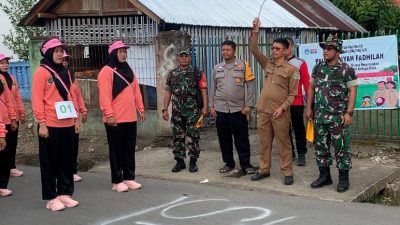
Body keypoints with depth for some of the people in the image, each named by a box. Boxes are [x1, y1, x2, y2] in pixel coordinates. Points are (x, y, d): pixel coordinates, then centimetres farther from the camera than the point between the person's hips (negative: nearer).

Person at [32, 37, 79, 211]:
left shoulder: (64, 71, 13)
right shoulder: (41, 72, -7)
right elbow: (37, 100, -11)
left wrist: (75, 118, 14)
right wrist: (42, 123, -16)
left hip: (67, 125, 6)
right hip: (50, 125, -6)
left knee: (66, 160, 11)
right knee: (50, 162, 2)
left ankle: (64, 193, 22)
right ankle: (51, 198, 10)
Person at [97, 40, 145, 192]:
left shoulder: (128, 70, 14)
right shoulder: (106, 71, -9)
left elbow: (136, 91, 17)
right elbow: (105, 95, -15)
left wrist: (140, 108, 12)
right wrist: (109, 115, -20)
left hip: (130, 118, 7)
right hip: (115, 119, -7)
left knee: (130, 149, 11)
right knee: (117, 150, 1)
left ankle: (129, 178, 21)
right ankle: (117, 181, 8)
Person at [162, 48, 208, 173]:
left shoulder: (197, 73, 0)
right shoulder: (172, 74, 9)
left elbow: (203, 90, -3)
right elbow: (168, 92, 11)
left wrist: (204, 107, -11)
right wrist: (165, 109, 7)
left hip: (193, 111, -3)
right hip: (177, 112, 3)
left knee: (193, 137, 0)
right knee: (178, 137, 7)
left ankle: (193, 161, 9)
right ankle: (180, 161, 16)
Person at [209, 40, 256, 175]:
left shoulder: (243, 65, -2)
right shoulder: (217, 68, 9)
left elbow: (250, 86, -3)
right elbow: (213, 88, 13)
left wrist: (248, 105, -8)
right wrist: (211, 106, 7)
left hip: (238, 108, -3)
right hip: (220, 109, 3)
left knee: (241, 139, 1)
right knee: (224, 138, 8)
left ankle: (245, 164, 10)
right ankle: (228, 163, 20)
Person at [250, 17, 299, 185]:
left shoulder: (291, 69, -3)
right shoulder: (267, 64, 11)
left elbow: (293, 93, -5)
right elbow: (254, 50, 3)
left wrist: (282, 107, -16)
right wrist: (255, 31, -7)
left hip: (280, 112, -5)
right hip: (263, 110, 5)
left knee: (283, 143, 1)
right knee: (264, 143, 11)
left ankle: (287, 173, 8)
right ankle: (264, 170, 22)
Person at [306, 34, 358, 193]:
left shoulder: (346, 70, -6)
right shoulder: (318, 68, 9)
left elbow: (352, 91, -8)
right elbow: (311, 88, 15)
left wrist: (349, 113, -14)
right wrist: (309, 108, 10)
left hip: (338, 116, -5)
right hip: (319, 116, 5)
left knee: (341, 148, 0)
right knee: (320, 146, 11)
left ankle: (344, 178, 9)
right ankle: (324, 176, 22)